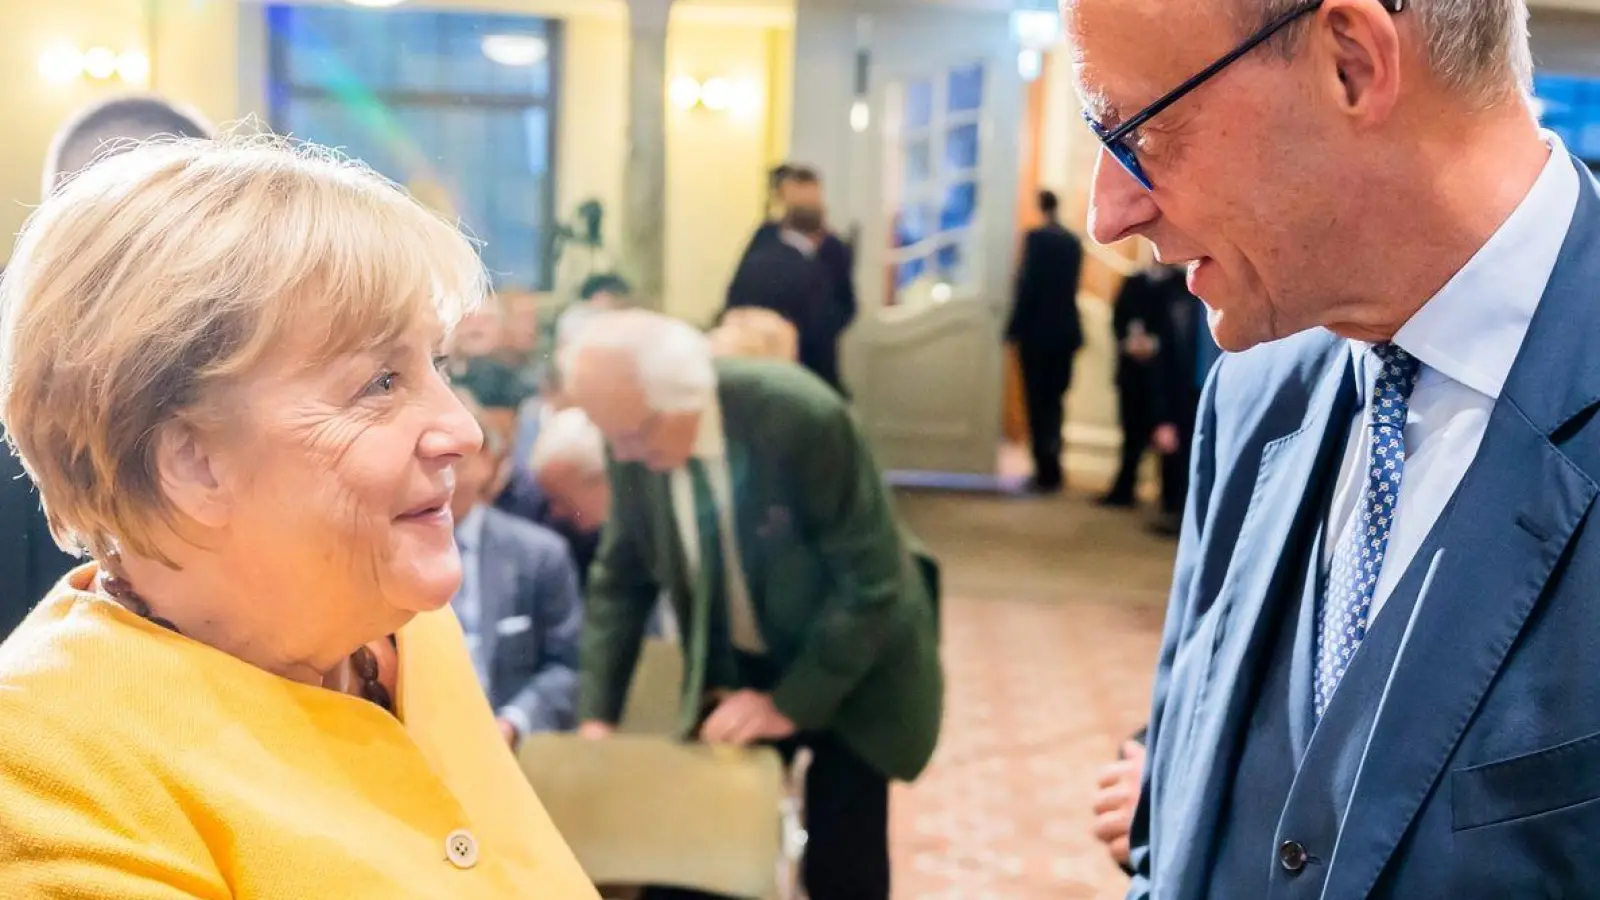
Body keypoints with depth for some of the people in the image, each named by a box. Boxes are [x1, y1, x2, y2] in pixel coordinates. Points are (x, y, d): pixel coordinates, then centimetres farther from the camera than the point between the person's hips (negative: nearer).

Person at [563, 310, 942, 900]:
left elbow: (869, 582, -24)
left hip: (848, 667, -4)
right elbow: (621, 578, -2)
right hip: (733, 667, 4)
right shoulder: (633, 436, -16)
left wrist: (788, 704, -24)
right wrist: (597, 714, -9)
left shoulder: (802, 418, -31)